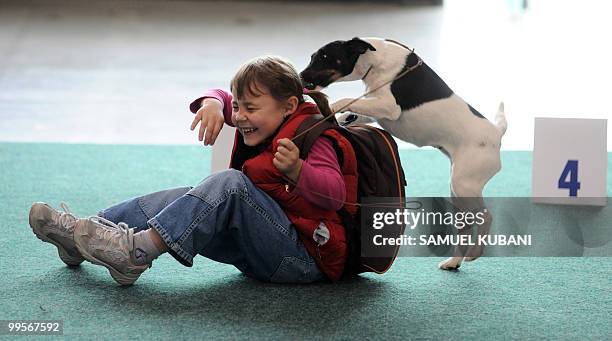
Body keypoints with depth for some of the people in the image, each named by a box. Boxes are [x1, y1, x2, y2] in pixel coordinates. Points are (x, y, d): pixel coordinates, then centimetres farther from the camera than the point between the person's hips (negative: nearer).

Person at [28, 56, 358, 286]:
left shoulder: (312, 140, -13)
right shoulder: (262, 125, 13)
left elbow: (335, 193, -29)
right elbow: (221, 98, 23)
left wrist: (298, 171, -49)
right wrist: (213, 102, -2)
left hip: (305, 258, -9)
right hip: (257, 253, 9)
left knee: (229, 183, -27)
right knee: (187, 198, 2)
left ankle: (137, 252, -32)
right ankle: (87, 230, -1)